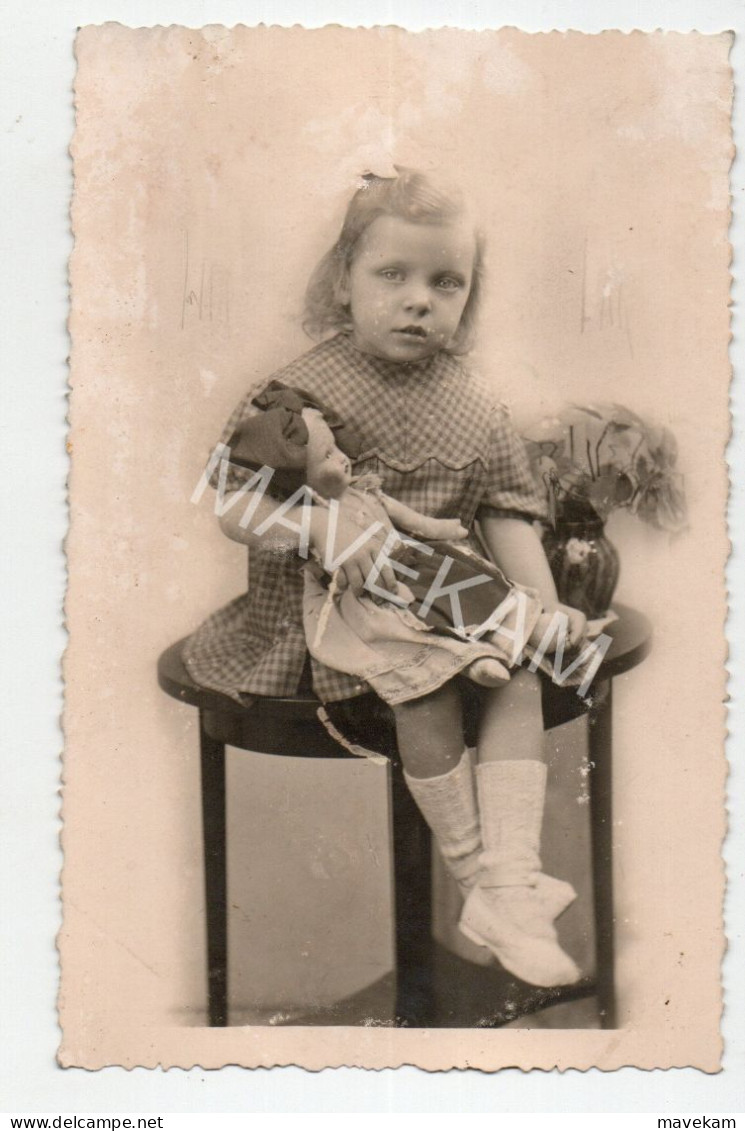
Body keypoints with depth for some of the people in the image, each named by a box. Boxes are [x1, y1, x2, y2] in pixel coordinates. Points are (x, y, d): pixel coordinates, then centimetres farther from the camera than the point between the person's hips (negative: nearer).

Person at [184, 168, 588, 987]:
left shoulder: (475, 409, 5)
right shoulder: (304, 390, -9)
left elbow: (507, 517, 6)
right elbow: (231, 503, -13)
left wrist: (544, 607, -8)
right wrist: (324, 525, -30)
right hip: (328, 604, -4)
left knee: (520, 673, -18)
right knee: (427, 683, -28)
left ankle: (511, 886, -18)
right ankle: (476, 877, -11)